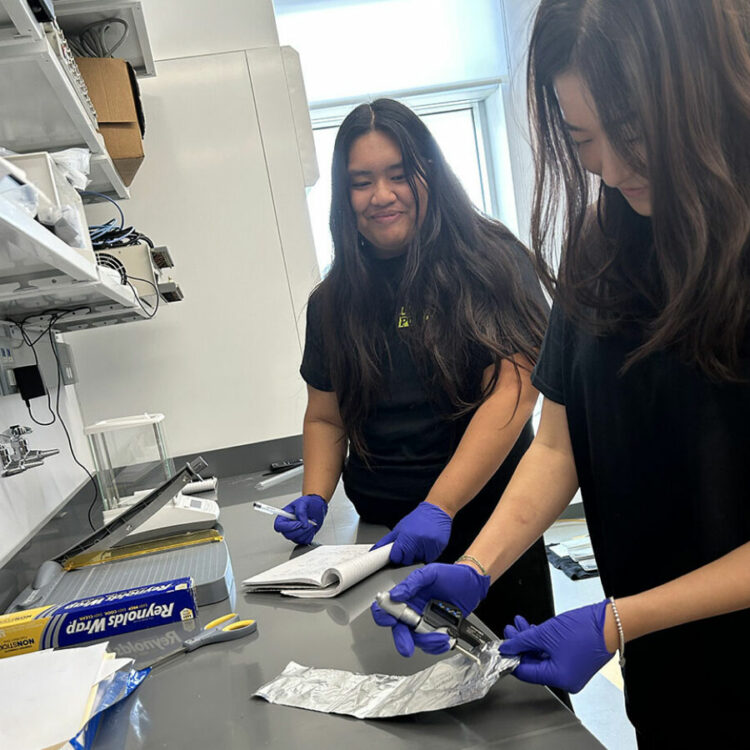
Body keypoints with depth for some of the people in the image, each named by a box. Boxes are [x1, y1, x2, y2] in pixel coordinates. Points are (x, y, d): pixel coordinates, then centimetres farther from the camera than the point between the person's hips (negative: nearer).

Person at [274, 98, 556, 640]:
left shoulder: (491, 263, -6)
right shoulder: (333, 301, 7)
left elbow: (513, 391, -16)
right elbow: (325, 417, 14)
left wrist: (438, 508, -22)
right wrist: (315, 499, -3)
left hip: (488, 523, -3)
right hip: (383, 535, 3)